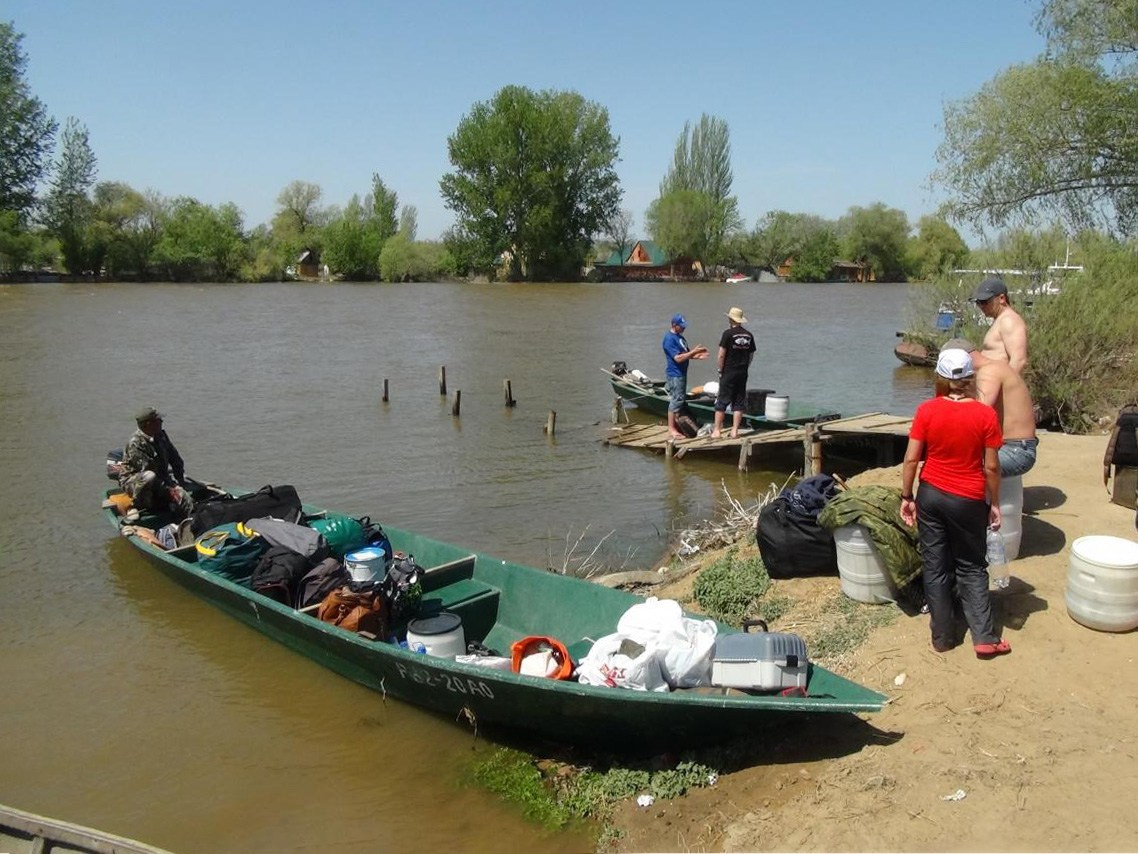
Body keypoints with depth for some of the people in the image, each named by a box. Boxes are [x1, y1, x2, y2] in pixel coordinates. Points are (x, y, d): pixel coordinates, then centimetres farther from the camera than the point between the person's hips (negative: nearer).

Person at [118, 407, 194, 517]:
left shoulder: (161, 435, 2)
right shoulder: (135, 443, -22)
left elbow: (175, 459, 13)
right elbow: (147, 470, -27)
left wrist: (180, 481, 5)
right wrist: (167, 490, -28)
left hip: (161, 480, 6)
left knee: (186, 499, -18)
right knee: (150, 477, -42)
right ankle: (139, 507, -22)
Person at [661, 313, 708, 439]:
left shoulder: (679, 336, 13)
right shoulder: (669, 339, -18)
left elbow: (686, 353, 19)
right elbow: (678, 358, -23)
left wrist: (697, 356, 1)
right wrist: (694, 351, -22)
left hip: (681, 373, 10)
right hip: (674, 375, -10)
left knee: (680, 400, 14)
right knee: (676, 400, -7)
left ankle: (676, 425, 23)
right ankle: (671, 429, -1)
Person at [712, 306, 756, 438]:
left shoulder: (728, 333, -10)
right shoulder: (749, 335, 6)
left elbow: (721, 354, -12)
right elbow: (751, 355, 10)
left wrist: (720, 370, -1)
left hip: (729, 373, -5)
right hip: (743, 373, 5)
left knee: (722, 402, 1)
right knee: (739, 402, 9)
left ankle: (717, 430, 2)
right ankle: (735, 431, 8)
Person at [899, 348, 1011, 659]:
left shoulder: (926, 411, -9)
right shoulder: (985, 415, -11)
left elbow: (911, 459, -7)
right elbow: (991, 467, -8)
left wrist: (907, 497, 4)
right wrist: (995, 503, 5)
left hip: (931, 495, 1)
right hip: (968, 501, -1)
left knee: (935, 567, 11)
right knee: (972, 567, 14)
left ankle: (942, 636, 19)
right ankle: (984, 638, 12)